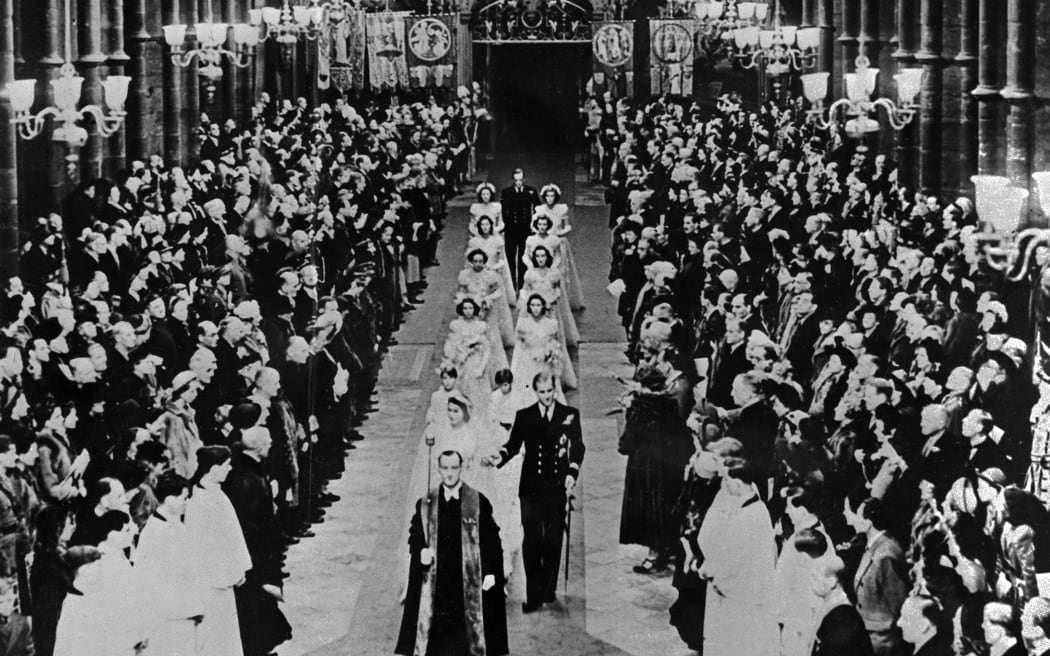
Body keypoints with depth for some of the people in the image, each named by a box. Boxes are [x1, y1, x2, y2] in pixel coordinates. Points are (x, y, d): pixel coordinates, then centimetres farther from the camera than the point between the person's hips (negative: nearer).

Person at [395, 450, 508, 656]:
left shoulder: (478, 502, 0)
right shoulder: (426, 505, 7)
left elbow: (491, 540, -1)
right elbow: (415, 536, 13)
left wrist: (490, 572, -9)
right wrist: (421, 551, -9)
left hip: (469, 579, -2)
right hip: (436, 581, 2)